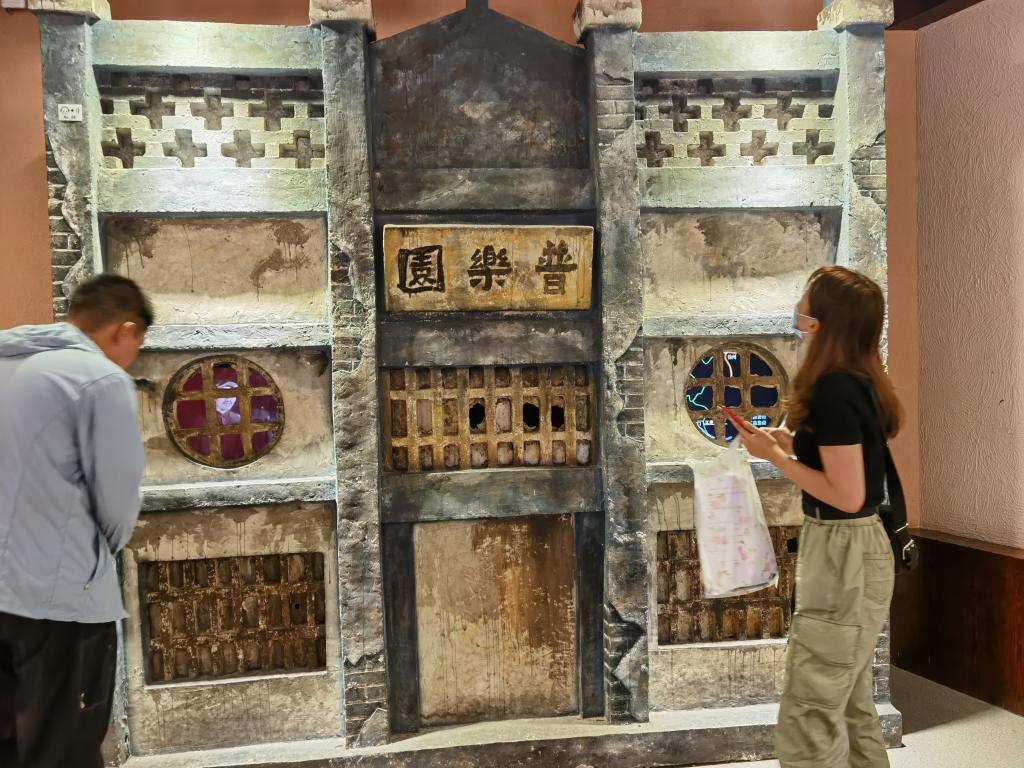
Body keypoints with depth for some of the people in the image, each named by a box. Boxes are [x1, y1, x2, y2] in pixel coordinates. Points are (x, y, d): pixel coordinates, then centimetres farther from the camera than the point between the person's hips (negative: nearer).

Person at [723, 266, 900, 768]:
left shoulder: (833, 389, -21)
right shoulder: (859, 382, 8)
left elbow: (847, 495, -23)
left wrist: (775, 456, -15)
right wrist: (792, 443, 5)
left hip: (842, 554, -10)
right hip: (856, 549, 10)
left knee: (809, 724, 1)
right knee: (851, 708, 22)